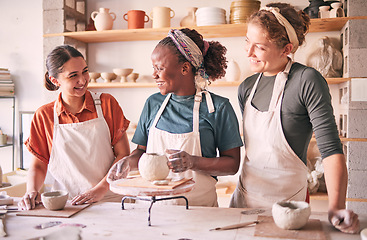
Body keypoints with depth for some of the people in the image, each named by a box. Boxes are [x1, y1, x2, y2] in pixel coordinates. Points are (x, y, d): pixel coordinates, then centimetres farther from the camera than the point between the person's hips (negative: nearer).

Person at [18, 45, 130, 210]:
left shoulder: (106, 103, 1)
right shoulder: (44, 116, 4)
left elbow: (123, 154, -2)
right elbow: (38, 165, 10)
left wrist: (101, 189, -15)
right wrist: (32, 191, -11)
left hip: (109, 199, -4)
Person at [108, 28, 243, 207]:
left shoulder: (218, 108, -3)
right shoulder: (153, 103, 9)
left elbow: (232, 164, -4)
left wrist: (193, 162, -18)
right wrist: (129, 162, -4)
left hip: (199, 205, -2)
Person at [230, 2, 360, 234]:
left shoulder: (307, 81, -16)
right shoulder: (247, 87, 3)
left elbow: (331, 148, -19)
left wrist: (336, 207, -28)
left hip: (285, 201, -5)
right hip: (244, 196, 6)